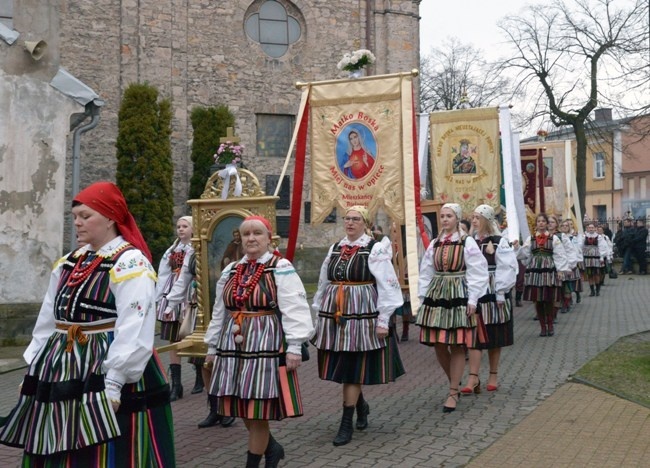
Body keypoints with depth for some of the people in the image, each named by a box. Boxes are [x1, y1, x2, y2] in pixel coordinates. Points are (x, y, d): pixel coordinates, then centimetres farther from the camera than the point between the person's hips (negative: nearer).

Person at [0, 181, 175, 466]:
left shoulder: (130, 264, -13)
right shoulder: (68, 264, 13)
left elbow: (133, 332, -20)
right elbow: (48, 321, 16)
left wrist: (113, 383, -24)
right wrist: (35, 369, 13)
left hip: (103, 371, -8)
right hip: (62, 371, 8)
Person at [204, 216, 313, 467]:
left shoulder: (281, 269, -6)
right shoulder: (231, 271, 12)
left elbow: (294, 311, -12)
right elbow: (219, 313, 18)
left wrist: (294, 347, -18)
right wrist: (212, 345, 19)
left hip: (266, 346, -6)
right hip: (234, 347, 6)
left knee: (257, 411, -1)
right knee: (241, 409, 11)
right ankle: (272, 448, 34)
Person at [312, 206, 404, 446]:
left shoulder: (376, 249, -5)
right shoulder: (334, 249, 11)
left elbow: (388, 286, -9)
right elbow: (323, 284, 17)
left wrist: (383, 321, -12)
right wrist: (319, 315, 15)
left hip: (362, 315, -5)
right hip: (334, 316, 5)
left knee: (353, 370, -2)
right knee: (339, 368, 10)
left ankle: (346, 424, 8)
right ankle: (361, 405, 36)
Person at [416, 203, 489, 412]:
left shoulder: (467, 242, -4)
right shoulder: (434, 244, 9)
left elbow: (477, 273, -6)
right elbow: (426, 273, 12)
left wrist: (472, 300, -10)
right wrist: (423, 298, 8)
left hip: (459, 295, -4)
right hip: (436, 294, 5)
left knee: (457, 346, -1)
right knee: (438, 345, 5)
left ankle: (453, 392, 8)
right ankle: (454, 382, 28)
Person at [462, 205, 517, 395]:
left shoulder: (500, 242, -6)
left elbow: (507, 270, -9)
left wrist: (501, 294, -12)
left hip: (493, 294, -2)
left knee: (494, 337, 9)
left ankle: (493, 376, 21)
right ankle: (473, 378, -2)